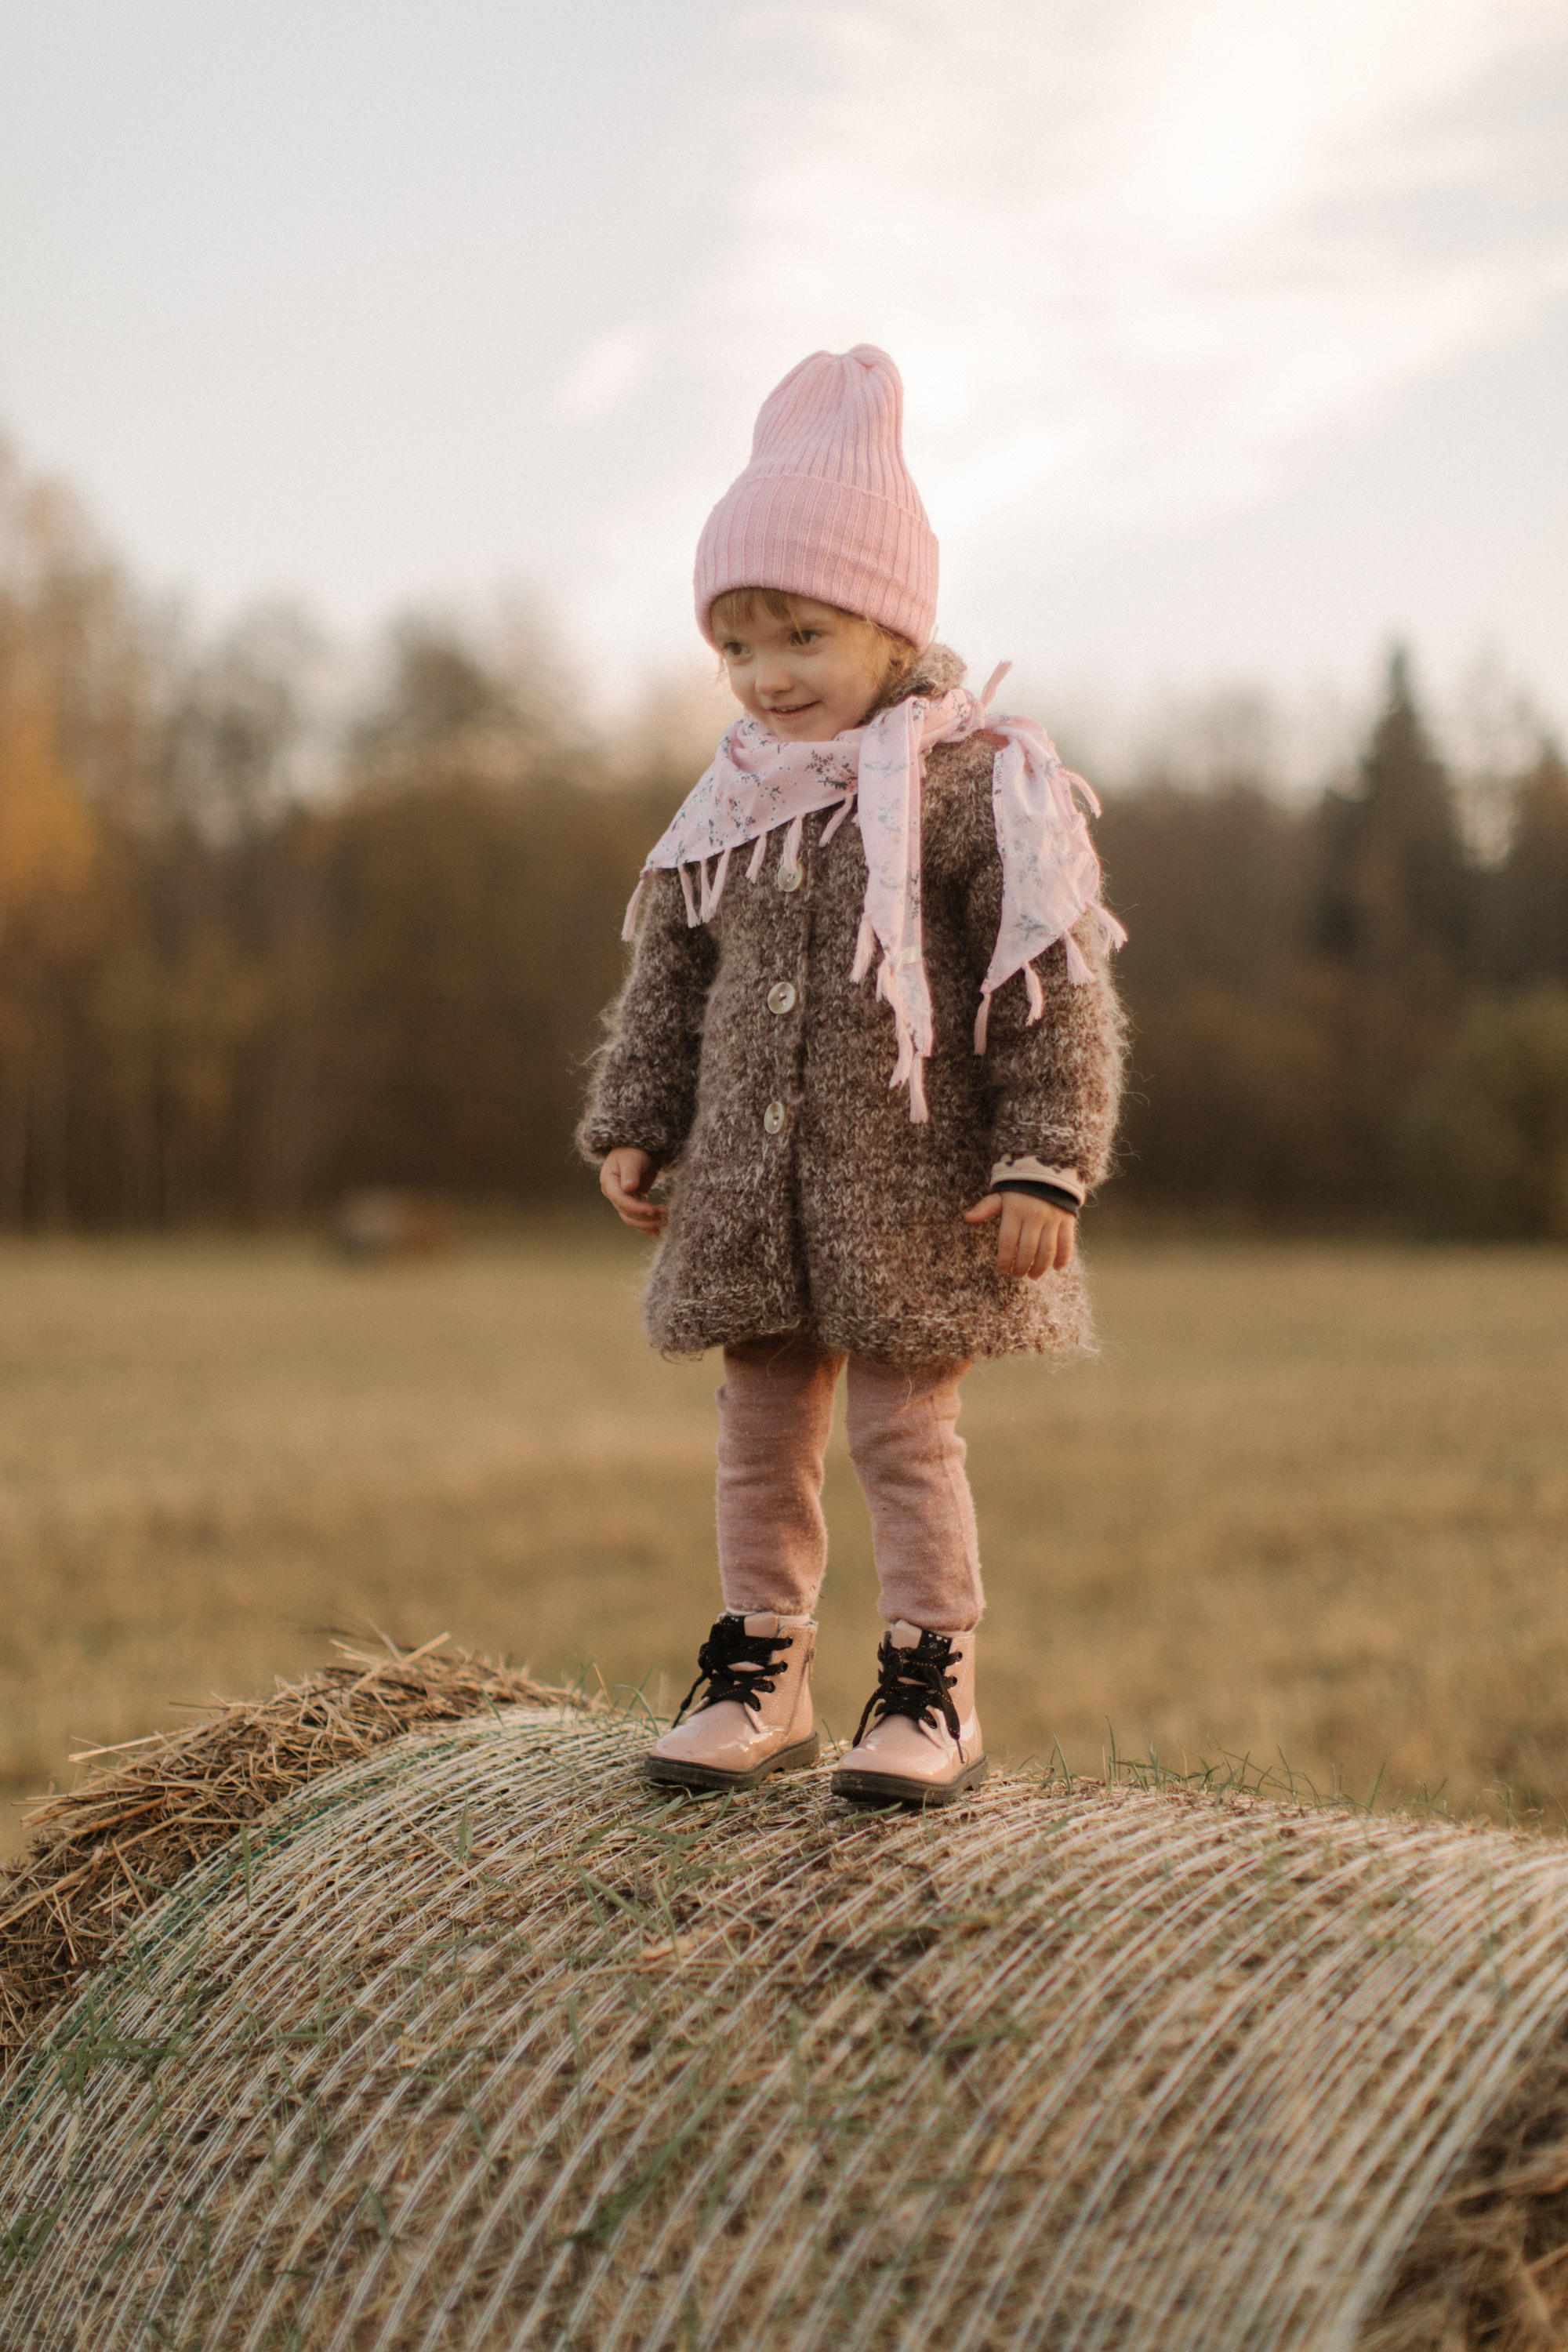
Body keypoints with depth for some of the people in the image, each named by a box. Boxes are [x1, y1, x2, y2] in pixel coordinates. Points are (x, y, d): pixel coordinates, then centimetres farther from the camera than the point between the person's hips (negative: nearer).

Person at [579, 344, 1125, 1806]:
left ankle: (934, 1694, 13)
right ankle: (760, 1675, 24)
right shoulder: (727, 810, 8)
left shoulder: (976, 786, -10)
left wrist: (1045, 1162, -16)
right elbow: (666, 983, 16)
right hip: (748, 1191, 6)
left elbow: (1055, 996, -11)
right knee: (761, 1433, 12)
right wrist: (630, 1127, 9)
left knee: (905, 1432, 0)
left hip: (913, 1192, -5)